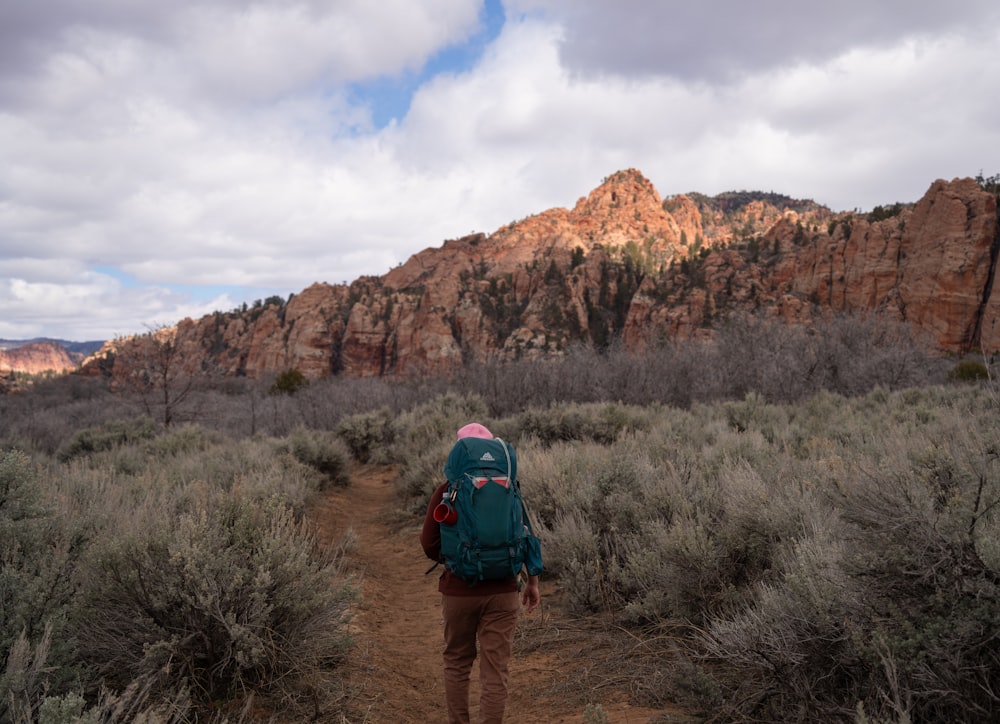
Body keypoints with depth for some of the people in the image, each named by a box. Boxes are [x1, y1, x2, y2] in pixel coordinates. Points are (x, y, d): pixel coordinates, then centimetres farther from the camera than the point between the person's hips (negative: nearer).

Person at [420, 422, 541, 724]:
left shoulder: (446, 491, -6)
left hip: (459, 591, 0)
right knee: (495, 671, 5)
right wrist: (532, 582, 7)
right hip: (501, 591, 0)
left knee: (457, 664, 19)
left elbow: (429, 543, -6)